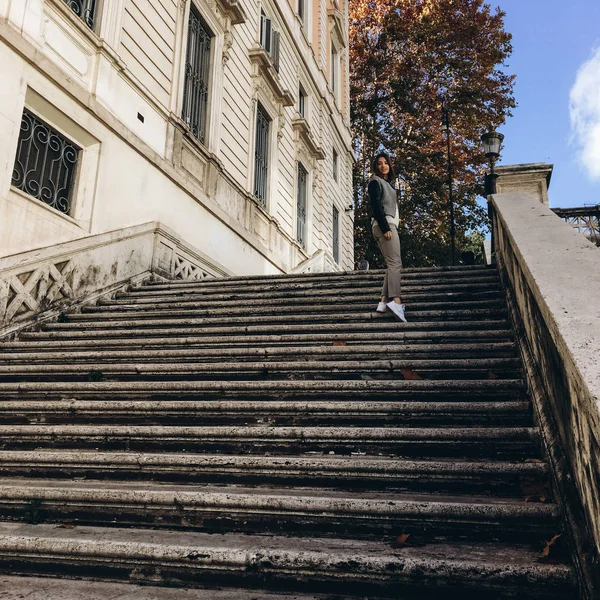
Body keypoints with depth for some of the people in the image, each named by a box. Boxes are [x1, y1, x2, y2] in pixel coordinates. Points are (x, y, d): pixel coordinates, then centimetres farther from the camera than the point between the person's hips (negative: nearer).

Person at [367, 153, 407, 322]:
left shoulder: (386, 184, 27)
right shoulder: (375, 181, 0)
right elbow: (376, 206, -12)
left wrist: (389, 227, 17)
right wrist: (385, 228, -21)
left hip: (389, 225, 10)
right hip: (384, 224, -10)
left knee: (392, 264, 3)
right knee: (395, 262, -20)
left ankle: (384, 302, -2)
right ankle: (396, 300, -32)